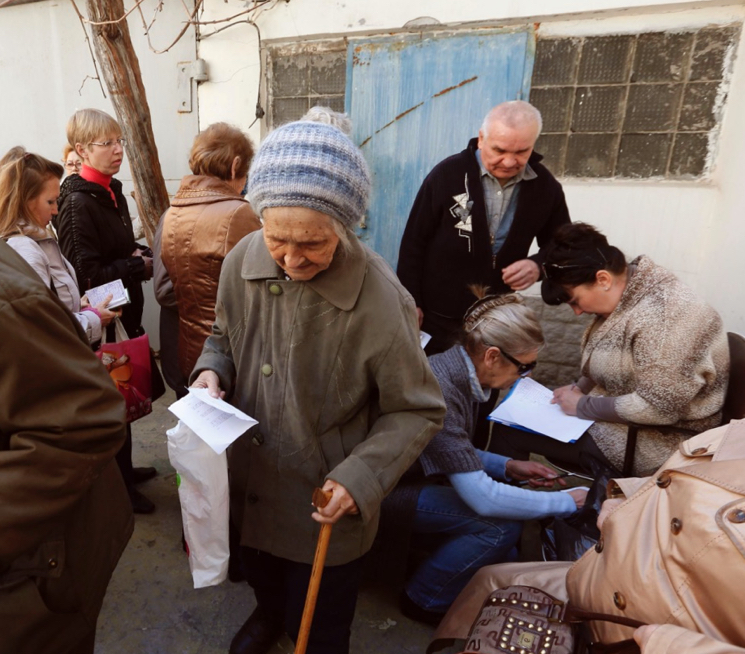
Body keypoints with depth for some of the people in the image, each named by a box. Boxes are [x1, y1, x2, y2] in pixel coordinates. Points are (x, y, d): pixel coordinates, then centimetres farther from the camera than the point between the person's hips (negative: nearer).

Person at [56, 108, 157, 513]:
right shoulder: (78, 202, -18)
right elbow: (84, 275, -24)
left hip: (123, 313, 9)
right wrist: (138, 267, -15)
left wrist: (140, 253, 0)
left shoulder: (112, 193, 9)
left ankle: (123, 469, 40)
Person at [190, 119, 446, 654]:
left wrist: (360, 477, -28)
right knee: (262, 580, 36)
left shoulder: (381, 302, -30)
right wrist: (212, 372, -14)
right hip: (249, 484, 5)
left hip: (326, 508, -5)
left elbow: (418, 411, -18)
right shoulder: (242, 262, -14)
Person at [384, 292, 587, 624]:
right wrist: (567, 502, -19)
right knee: (500, 524, -18)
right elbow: (483, 498, -30)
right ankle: (424, 601, 4)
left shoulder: (460, 371, -4)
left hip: (416, 476, 9)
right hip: (387, 493, -9)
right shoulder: (440, 392, -32)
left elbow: (457, 453, 12)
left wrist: (508, 467, 0)